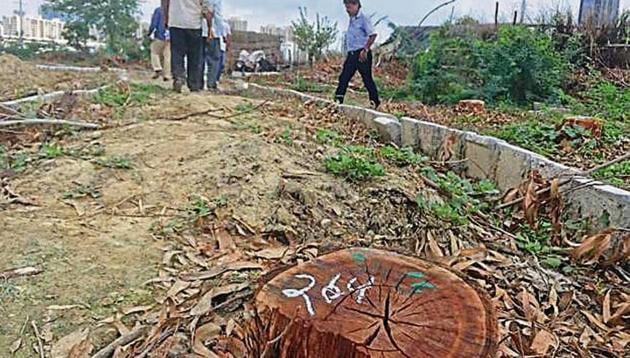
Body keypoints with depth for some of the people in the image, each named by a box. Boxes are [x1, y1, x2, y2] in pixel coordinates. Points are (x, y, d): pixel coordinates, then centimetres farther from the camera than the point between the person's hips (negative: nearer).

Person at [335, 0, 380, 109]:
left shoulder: (363, 18, -9)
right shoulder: (351, 19, 16)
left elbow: (373, 35, -17)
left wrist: (365, 50, -20)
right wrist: (348, 52, 18)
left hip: (362, 54, -8)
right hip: (351, 54, 8)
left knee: (367, 78, -2)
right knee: (344, 77, 2)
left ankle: (375, 101, 8)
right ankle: (338, 101, 4)